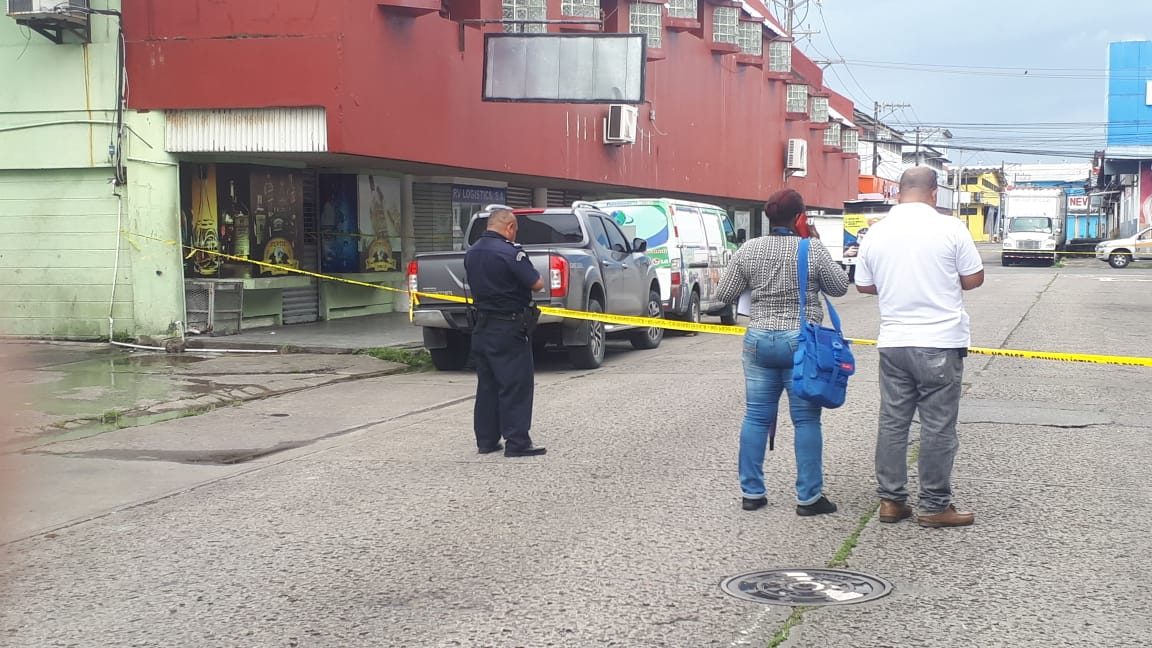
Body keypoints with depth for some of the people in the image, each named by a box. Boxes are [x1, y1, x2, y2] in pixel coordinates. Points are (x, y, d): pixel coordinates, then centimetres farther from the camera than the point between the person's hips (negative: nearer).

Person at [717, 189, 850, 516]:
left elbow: (726, 295, 4)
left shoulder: (748, 250, 0)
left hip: (759, 341, 3)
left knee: (756, 416, 10)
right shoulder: (813, 250, -9)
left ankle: (751, 492, 14)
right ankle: (808, 497, 6)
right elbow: (839, 287, 3)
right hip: (802, 342, -3)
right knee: (806, 419, 3)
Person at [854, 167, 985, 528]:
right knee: (937, 427, 3)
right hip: (940, 342, -4)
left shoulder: (876, 233, 2)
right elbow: (974, 279, -1)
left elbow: (864, 285, 12)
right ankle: (934, 506, 8)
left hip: (893, 342, 4)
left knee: (892, 422, 11)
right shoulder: (949, 228, -9)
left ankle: (891, 500, 15)